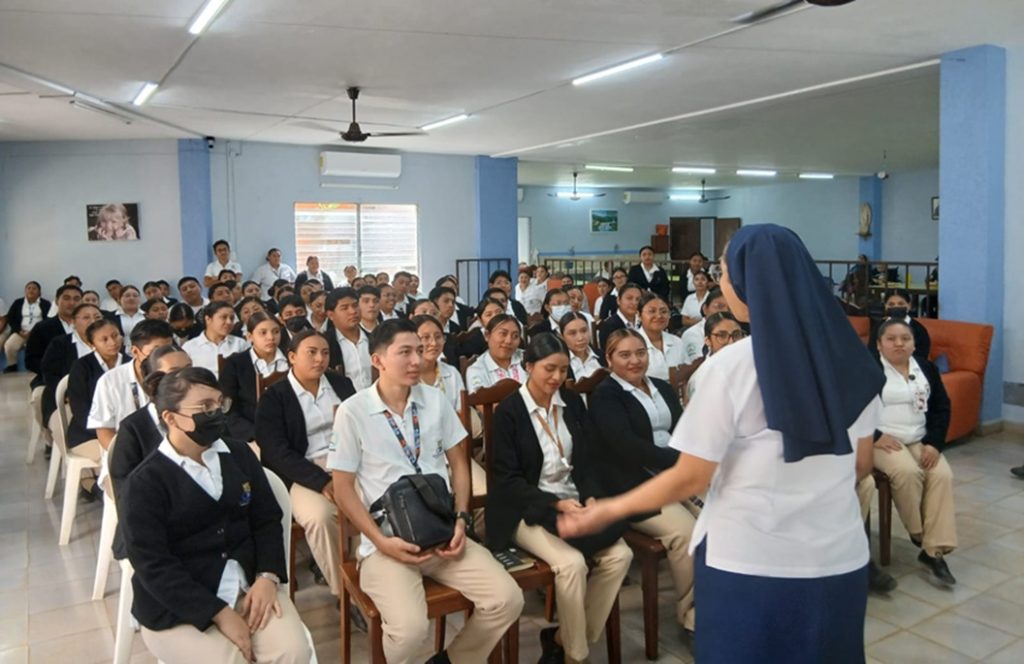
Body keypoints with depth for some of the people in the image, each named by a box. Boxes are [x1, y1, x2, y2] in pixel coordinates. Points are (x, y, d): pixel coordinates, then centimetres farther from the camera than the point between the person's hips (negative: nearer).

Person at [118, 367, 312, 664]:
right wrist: (218, 614, -19)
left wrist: (267, 577, -10)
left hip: (248, 586, 4)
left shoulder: (240, 455, 8)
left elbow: (267, 519, 8)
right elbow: (153, 566, -14)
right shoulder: (143, 483, -8)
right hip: (176, 607, -4)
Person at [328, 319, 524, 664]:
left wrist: (461, 519, -3)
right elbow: (343, 488, -4)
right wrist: (382, 541, -14)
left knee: (507, 599, -12)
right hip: (389, 541, -4)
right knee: (410, 626, -29)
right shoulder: (352, 412, -6)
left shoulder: (435, 400, 7)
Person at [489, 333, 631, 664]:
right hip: (528, 508, -5)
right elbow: (507, 479, -11)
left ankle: (562, 637, 0)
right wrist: (555, 504, -20)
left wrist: (591, 498, -10)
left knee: (620, 555, -17)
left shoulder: (573, 402, 7)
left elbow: (586, 462, 9)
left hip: (572, 501, 6)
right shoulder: (508, 411, -9)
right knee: (572, 563, -29)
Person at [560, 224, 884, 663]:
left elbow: (690, 479, -12)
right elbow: (861, 465, 8)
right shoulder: (848, 357, -3)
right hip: (839, 557, 5)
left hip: (749, 563, -4)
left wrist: (608, 510, 0)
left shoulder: (729, 368, -17)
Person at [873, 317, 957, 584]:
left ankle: (934, 549, -17)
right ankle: (917, 531, -7)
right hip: (883, 440, -5)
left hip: (921, 441, 5)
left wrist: (934, 442, -4)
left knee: (942, 475, -21)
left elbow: (942, 407, 11)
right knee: (908, 472, -32)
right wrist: (875, 436, -19)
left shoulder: (926, 368, 12)